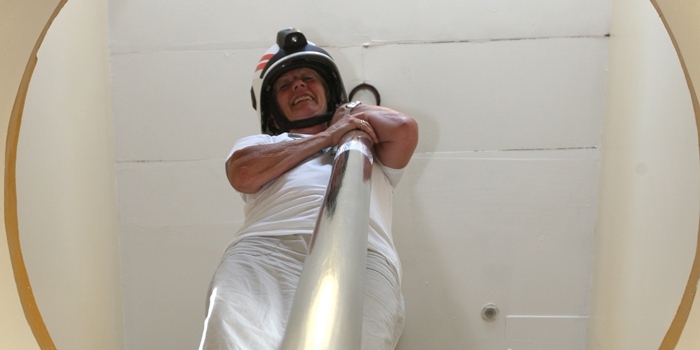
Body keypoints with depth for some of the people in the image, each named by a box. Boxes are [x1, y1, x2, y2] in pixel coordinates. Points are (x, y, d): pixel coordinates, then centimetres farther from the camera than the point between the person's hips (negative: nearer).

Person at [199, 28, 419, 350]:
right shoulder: (258, 143, 34)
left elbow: (405, 129, 13)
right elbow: (243, 173, 9)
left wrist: (347, 109, 30)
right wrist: (327, 136, 14)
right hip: (264, 246, 1)